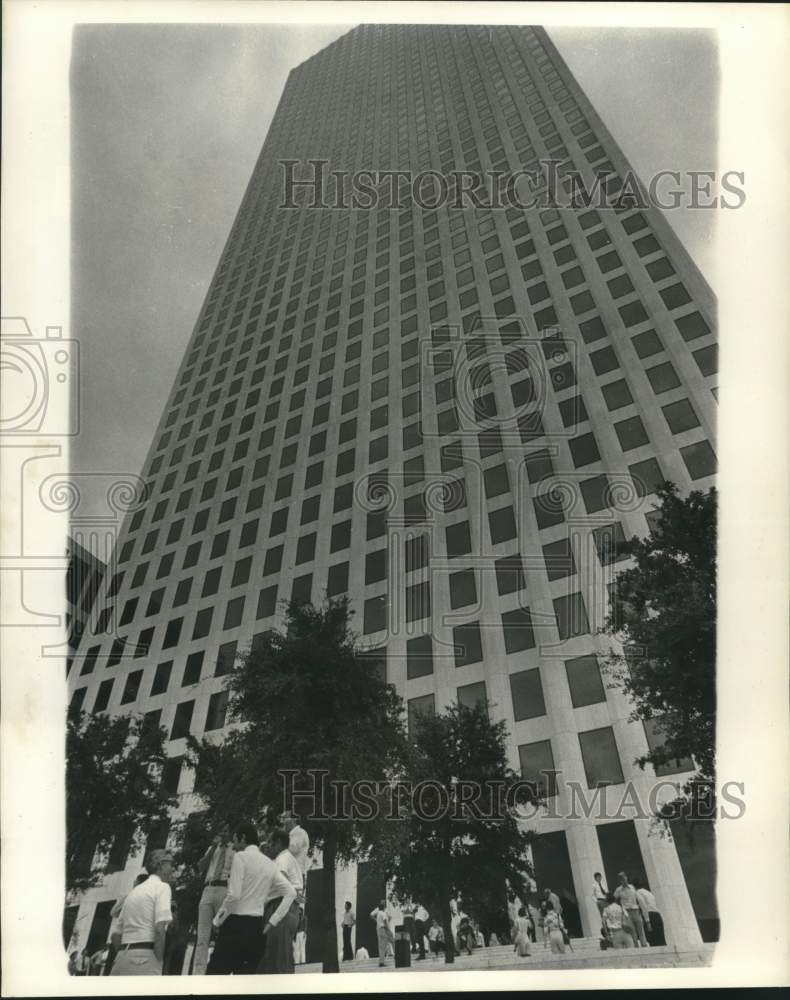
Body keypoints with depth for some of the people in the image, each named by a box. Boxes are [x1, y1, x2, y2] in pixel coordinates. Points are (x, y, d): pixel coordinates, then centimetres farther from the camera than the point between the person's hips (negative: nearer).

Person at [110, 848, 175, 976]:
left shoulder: (133, 891, 23)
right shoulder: (162, 886, -1)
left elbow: (116, 936, 22)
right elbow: (159, 929, -14)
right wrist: (158, 962, -10)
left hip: (122, 956, 8)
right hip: (145, 958, -8)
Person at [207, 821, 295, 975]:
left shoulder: (241, 857, -7)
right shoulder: (269, 863, 11)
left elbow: (234, 895, -16)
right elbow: (291, 893, 9)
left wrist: (218, 919, -3)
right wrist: (273, 921, 8)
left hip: (237, 924, -6)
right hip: (257, 926, 6)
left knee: (215, 974, 0)